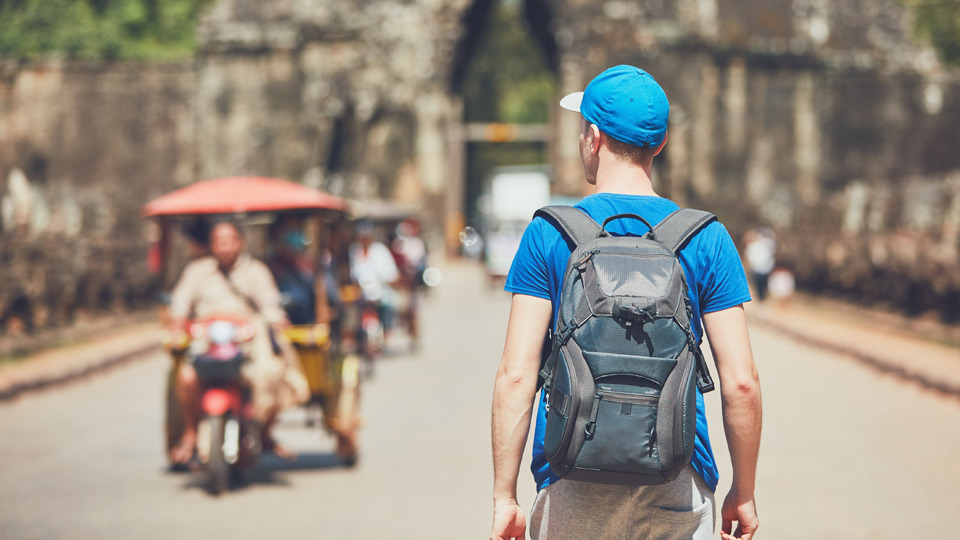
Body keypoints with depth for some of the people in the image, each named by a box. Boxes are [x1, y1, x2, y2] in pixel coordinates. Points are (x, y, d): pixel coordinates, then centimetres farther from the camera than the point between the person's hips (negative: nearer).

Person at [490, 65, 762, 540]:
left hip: (572, 490, 0)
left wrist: (504, 497, -2)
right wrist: (743, 493, 8)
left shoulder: (547, 234, -1)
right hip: (678, 483, 0)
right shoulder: (707, 239, 1)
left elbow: (515, 375, -7)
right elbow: (741, 381, -3)